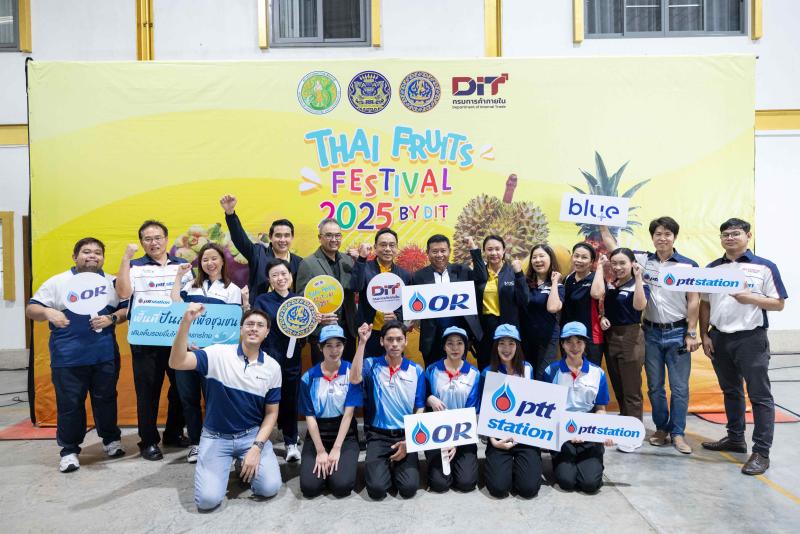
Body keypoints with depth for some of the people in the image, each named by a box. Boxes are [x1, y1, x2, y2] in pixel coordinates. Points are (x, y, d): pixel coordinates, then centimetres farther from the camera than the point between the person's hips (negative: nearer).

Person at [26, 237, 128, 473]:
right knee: (69, 404, 5)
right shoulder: (57, 282, 0)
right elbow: (31, 310, -1)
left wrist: (112, 318, -11)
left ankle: (111, 440, 29)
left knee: (106, 399, 12)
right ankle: (69, 450, 19)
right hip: (68, 357, -2)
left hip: (105, 355, 2)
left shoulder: (113, 282, 8)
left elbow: (126, 309, 9)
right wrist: (48, 312, -22)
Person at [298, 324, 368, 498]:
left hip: (345, 435, -1)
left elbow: (348, 412, -9)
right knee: (309, 487, -16)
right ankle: (323, 464, 15)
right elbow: (309, 416, -3)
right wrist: (320, 451, -11)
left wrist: (336, 449, -15)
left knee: (342, 486, -20)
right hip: (317, 434, 1)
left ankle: (341, 462, 12)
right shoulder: (309, 377, -2)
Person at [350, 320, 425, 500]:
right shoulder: (371, 365, -1)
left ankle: (398, 466, 16)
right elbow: (354, 379, -24)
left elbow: (420, 410, 5)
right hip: (378, 436, -1)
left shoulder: (416, 370, 3)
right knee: (376, 489, -18)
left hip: (406, 436, 1)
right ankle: (385, 466, 15)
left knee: (409, 488, -16)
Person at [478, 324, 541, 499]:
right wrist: (493, 440, -13)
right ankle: (498, 464, 18)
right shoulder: (488, 372, -1)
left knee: (529, 488, -15)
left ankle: (519, 464, 19)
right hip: (499, 435, -1)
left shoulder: (527, 368, 5)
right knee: (498, 488, -16)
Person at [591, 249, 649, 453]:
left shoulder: (639, 285, -5)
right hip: (610, 337, 5)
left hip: (630, 337, -5)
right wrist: (600, 267, -7)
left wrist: (638, 277, -23)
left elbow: (639, 305, -25)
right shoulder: (609, 285, 7)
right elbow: (596, 294, -14)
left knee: (631, 390, -1)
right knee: (618, 388, 15)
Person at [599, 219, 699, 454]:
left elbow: (693, 301, -3)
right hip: (651, 332, 2)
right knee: (655, 386, 11)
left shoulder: (688, 265, -3)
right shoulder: (643, 260, 2)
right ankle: (661, 428, 25)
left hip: (677, 332, -2)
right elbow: (611, 243, 5)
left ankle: (677, 433, 15)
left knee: (679, 387, 3)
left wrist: (691, 334, -6)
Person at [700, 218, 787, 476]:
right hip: (719, 338, 5)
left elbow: (778, 304, -3)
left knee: (759, 395, -1)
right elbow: (705, 304, 10)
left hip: (751, 338, -4)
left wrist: (750, 298, -19)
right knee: (730, 391, 16)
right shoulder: (712, 268, 9)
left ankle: (761, 452, 5)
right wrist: (704, 335, 3)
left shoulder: (764, 267, -2)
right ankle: (735, 438, 29)